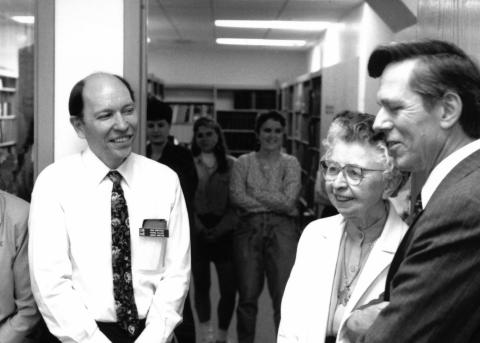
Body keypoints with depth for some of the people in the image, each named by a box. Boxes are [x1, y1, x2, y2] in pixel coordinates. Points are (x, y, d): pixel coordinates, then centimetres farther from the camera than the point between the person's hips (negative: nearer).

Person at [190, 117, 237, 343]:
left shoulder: (231, 165, 4)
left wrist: (222, 227, -8)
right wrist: (196, 225, -8)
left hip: (224, 231, 0)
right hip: (197, 231, 0)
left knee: (229, 288, -4)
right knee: (201, 285, 7)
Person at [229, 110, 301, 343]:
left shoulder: (290, 163, 7)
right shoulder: (243, 162, 9)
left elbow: (289, 201, -5)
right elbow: (236, 196, -5)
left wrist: (255, 193, -3)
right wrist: (274, 203, -8)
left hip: (282, 230, -1)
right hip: (249, 228, 1)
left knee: (284, 296, -4)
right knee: (247, 296, 5)